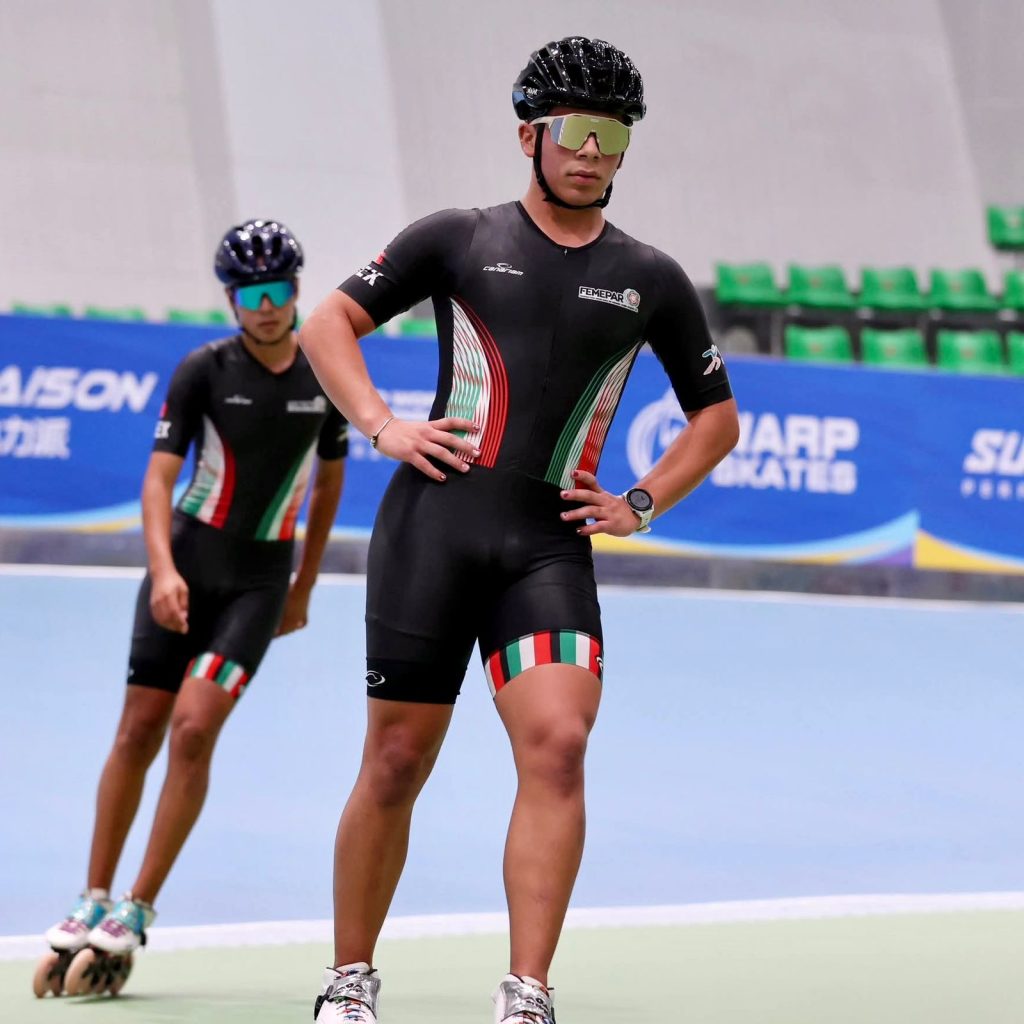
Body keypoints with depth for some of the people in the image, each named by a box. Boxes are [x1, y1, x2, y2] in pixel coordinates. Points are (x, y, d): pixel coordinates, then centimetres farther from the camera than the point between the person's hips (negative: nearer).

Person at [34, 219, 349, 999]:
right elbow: (160, 475, -11)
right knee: (139, 731, 1)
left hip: (262, 579, 0)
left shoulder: (325, 376, 0)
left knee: (194, 728, -14)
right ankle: (95, 903, 14)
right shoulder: (203, 370, -6)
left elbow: (330, 478, 14)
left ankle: (137, 915, -6)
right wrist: (164, 569, -27)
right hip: (189, 562, 0)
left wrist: (305, 585, 16)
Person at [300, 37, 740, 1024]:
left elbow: (717, 417, 22)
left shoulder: (650, 280, 12)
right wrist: (383, 426, -3)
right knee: (396, 763, 2)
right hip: (432, 524, -1)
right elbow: (327, 324, 12)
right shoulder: (459, 238, 7)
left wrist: (641, 503, 9)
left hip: (552, 545, 1)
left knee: (556, 746, -18)